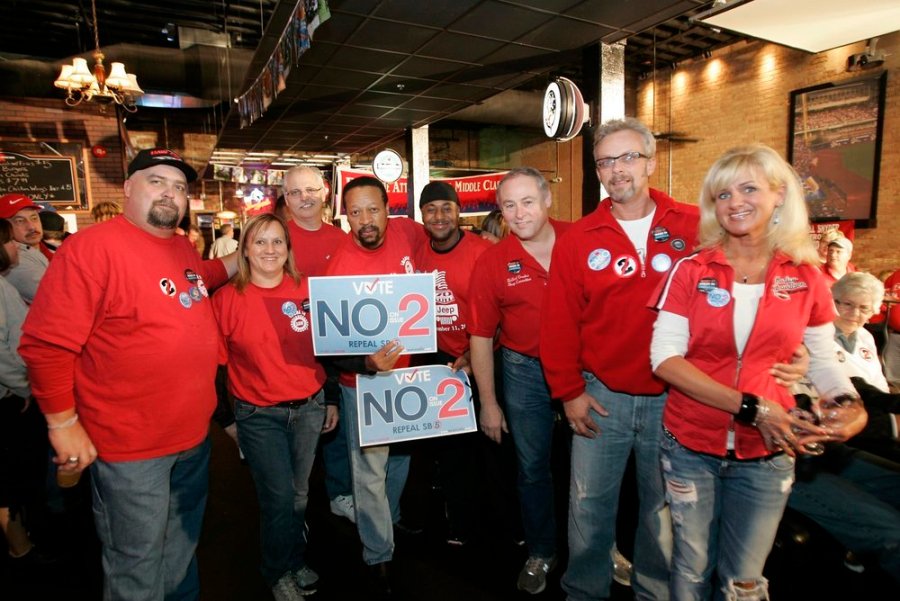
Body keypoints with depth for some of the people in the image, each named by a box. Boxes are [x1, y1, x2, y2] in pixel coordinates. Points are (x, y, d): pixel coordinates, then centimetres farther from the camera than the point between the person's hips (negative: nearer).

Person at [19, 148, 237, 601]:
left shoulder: (183, 247, 5)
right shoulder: (92, 247, -18)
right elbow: (46, 344, -17)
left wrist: (234, 264, 13)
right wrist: (63, 424, -14)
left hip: (194, 436, 7)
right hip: (129, 447, -7)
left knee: (182, 551, 26)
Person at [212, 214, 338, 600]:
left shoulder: (307, 292, -1)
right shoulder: (227, 298, -8)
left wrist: (332, 401, 9)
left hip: (309, 408, 3)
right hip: (258, 416, -2)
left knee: (299, 493, 16)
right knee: (278, 497, 5)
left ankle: (296, 561, 42)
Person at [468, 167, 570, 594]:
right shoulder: (491, 262, -9)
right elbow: (481, 336, -4)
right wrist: (488, 403, -2)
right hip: (525, 371, 0)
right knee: (533, 467, 13)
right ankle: (540, 552, 37)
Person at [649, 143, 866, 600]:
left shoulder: (806, 277, -1)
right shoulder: (690, 271, -7)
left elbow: (822, 361, 9)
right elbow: (664, 358, -13)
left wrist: (850, 404, -11)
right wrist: (750, 407, -20)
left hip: (767, 453, 1)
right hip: (690, 445, -1)